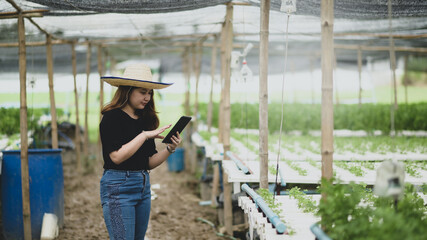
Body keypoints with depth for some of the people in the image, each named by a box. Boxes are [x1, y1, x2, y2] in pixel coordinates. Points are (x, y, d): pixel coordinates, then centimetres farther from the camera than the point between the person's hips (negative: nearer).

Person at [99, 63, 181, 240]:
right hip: (119, 187, -8)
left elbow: (150, 163, 11)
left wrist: (169, 149, -5)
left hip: (143, 186, 8)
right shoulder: (112, 118, -9)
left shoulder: (144, 119, 11)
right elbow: (117, 156, -21)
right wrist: (145, 135, -20)